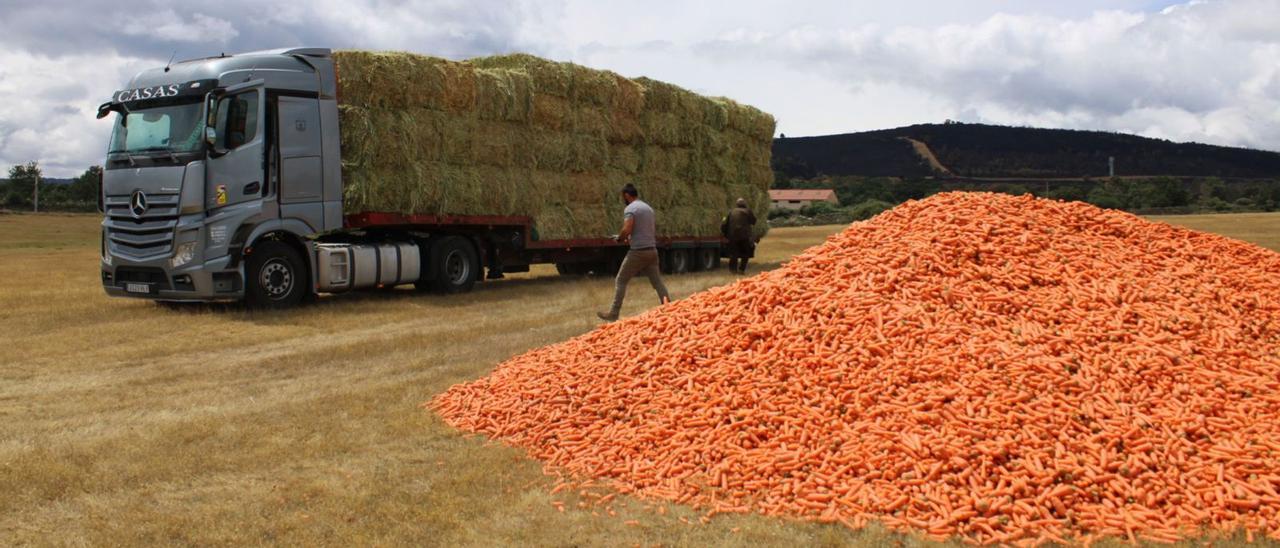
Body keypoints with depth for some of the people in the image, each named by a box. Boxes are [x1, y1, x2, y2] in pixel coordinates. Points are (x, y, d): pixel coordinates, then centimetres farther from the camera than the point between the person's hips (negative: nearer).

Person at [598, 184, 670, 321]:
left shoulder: (630, 209, -9)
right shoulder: (648, 207, 16)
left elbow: (627, 230, -22)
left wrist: (619, 238, -1)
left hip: (638, 251, -7)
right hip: (652, 250, 7)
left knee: (620, 281, 3)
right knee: (657, 280, 7)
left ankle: (614, 313, 3)